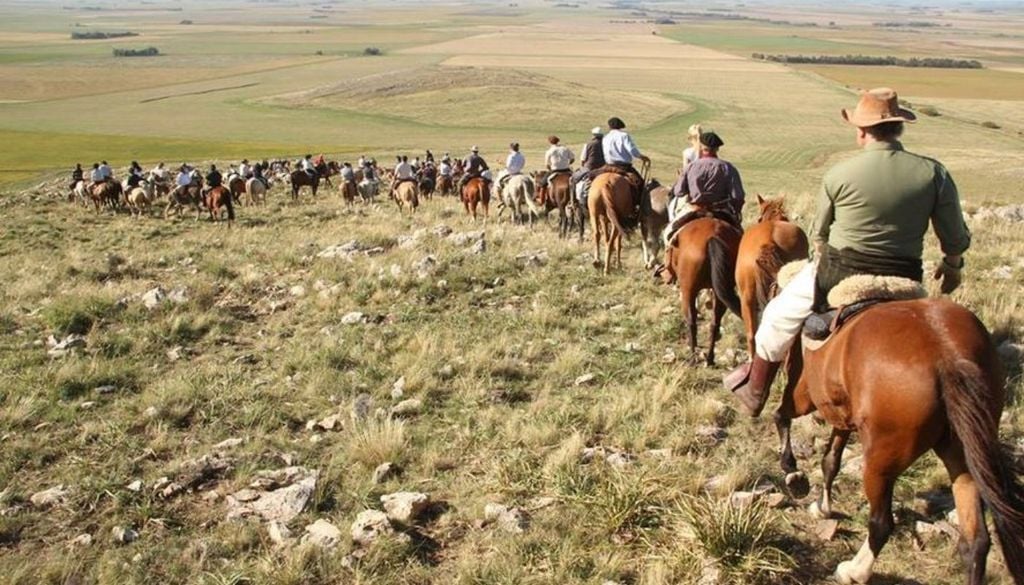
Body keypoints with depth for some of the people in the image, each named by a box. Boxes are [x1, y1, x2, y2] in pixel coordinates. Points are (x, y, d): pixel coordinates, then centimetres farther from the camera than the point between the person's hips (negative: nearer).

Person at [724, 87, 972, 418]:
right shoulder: (934, 173, -7)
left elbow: (819, 233, 4)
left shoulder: (838, 175, -10)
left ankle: (754, 392, 31)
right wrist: (952, 266, 22)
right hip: (904, 279, 2)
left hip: (839, 272, -2)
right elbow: (956, 237, 0)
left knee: (780, 316, 18)